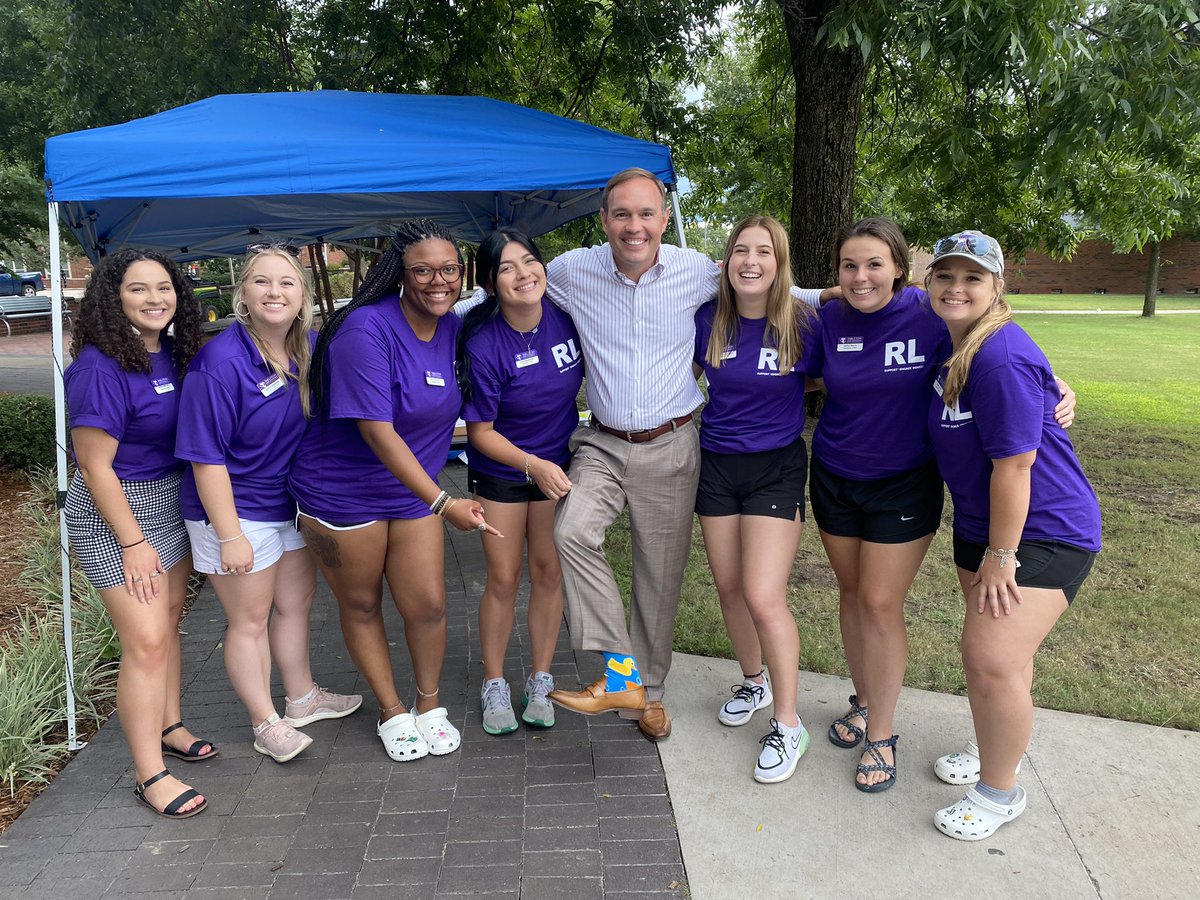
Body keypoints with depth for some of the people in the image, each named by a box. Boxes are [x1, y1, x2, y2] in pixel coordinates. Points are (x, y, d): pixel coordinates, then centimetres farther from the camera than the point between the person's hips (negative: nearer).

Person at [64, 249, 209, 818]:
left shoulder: (172, 353, 1)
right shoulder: (101, 368, -21)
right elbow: (95, 466, -19)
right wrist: (133, 542, -17)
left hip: (170, 501, 8)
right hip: (114, 512, -8)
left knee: (168, 620, 17)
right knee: (146, 640, -7)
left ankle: (167, 726, 34)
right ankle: (150, 775, 5)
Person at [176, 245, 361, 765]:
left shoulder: (309, 349, -4)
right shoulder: (221, 361, -23)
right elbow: (207, 457, -22)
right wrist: (230, 536, -22)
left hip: (292, 502, 7)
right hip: (236, 510, -7)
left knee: (297, 601, 21)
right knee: (250, 620, 8)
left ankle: (302, 698, 41)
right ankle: (266, 725, 25)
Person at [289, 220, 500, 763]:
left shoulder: (454, 330, -3)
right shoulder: (366, 329, -24)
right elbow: (377, 432, -28)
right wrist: (443, 503, -30)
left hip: (412, 490, 5)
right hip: (341, 491, -5)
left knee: (428, 605, 5)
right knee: (361, 606, 12)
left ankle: (429, 704, 31)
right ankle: (392, 712, 34)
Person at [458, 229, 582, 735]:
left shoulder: (565, 314, -14)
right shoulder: (483, 343, -23)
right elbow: (481, 432, -18)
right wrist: (533, 465, -28)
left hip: (558, 464, 3)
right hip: (500, 470, -3)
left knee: (549, 570, 7)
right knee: (503, 578, 4)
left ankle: (540, 683, 23)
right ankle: (494, 686, 23)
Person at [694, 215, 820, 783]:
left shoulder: (802, 326, -11)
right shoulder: (707, 321, -3)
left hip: (776, 468, -3)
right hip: (717, 464, 4)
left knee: (764, 598, -10)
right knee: (729, 588, 13)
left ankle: (788, 726, 8)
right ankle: (754, 679, 40)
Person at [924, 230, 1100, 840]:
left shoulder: (1002, 359, -26)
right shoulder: (952, 343, 2)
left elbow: (1014, 465, -25)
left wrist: (1001, 555, -19)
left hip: (1044, 532, -9)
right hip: (980, 523, 9)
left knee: (992, 658, -12)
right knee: (990, 647, 20)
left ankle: (1000, 792, 12)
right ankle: (995, 749, 42)